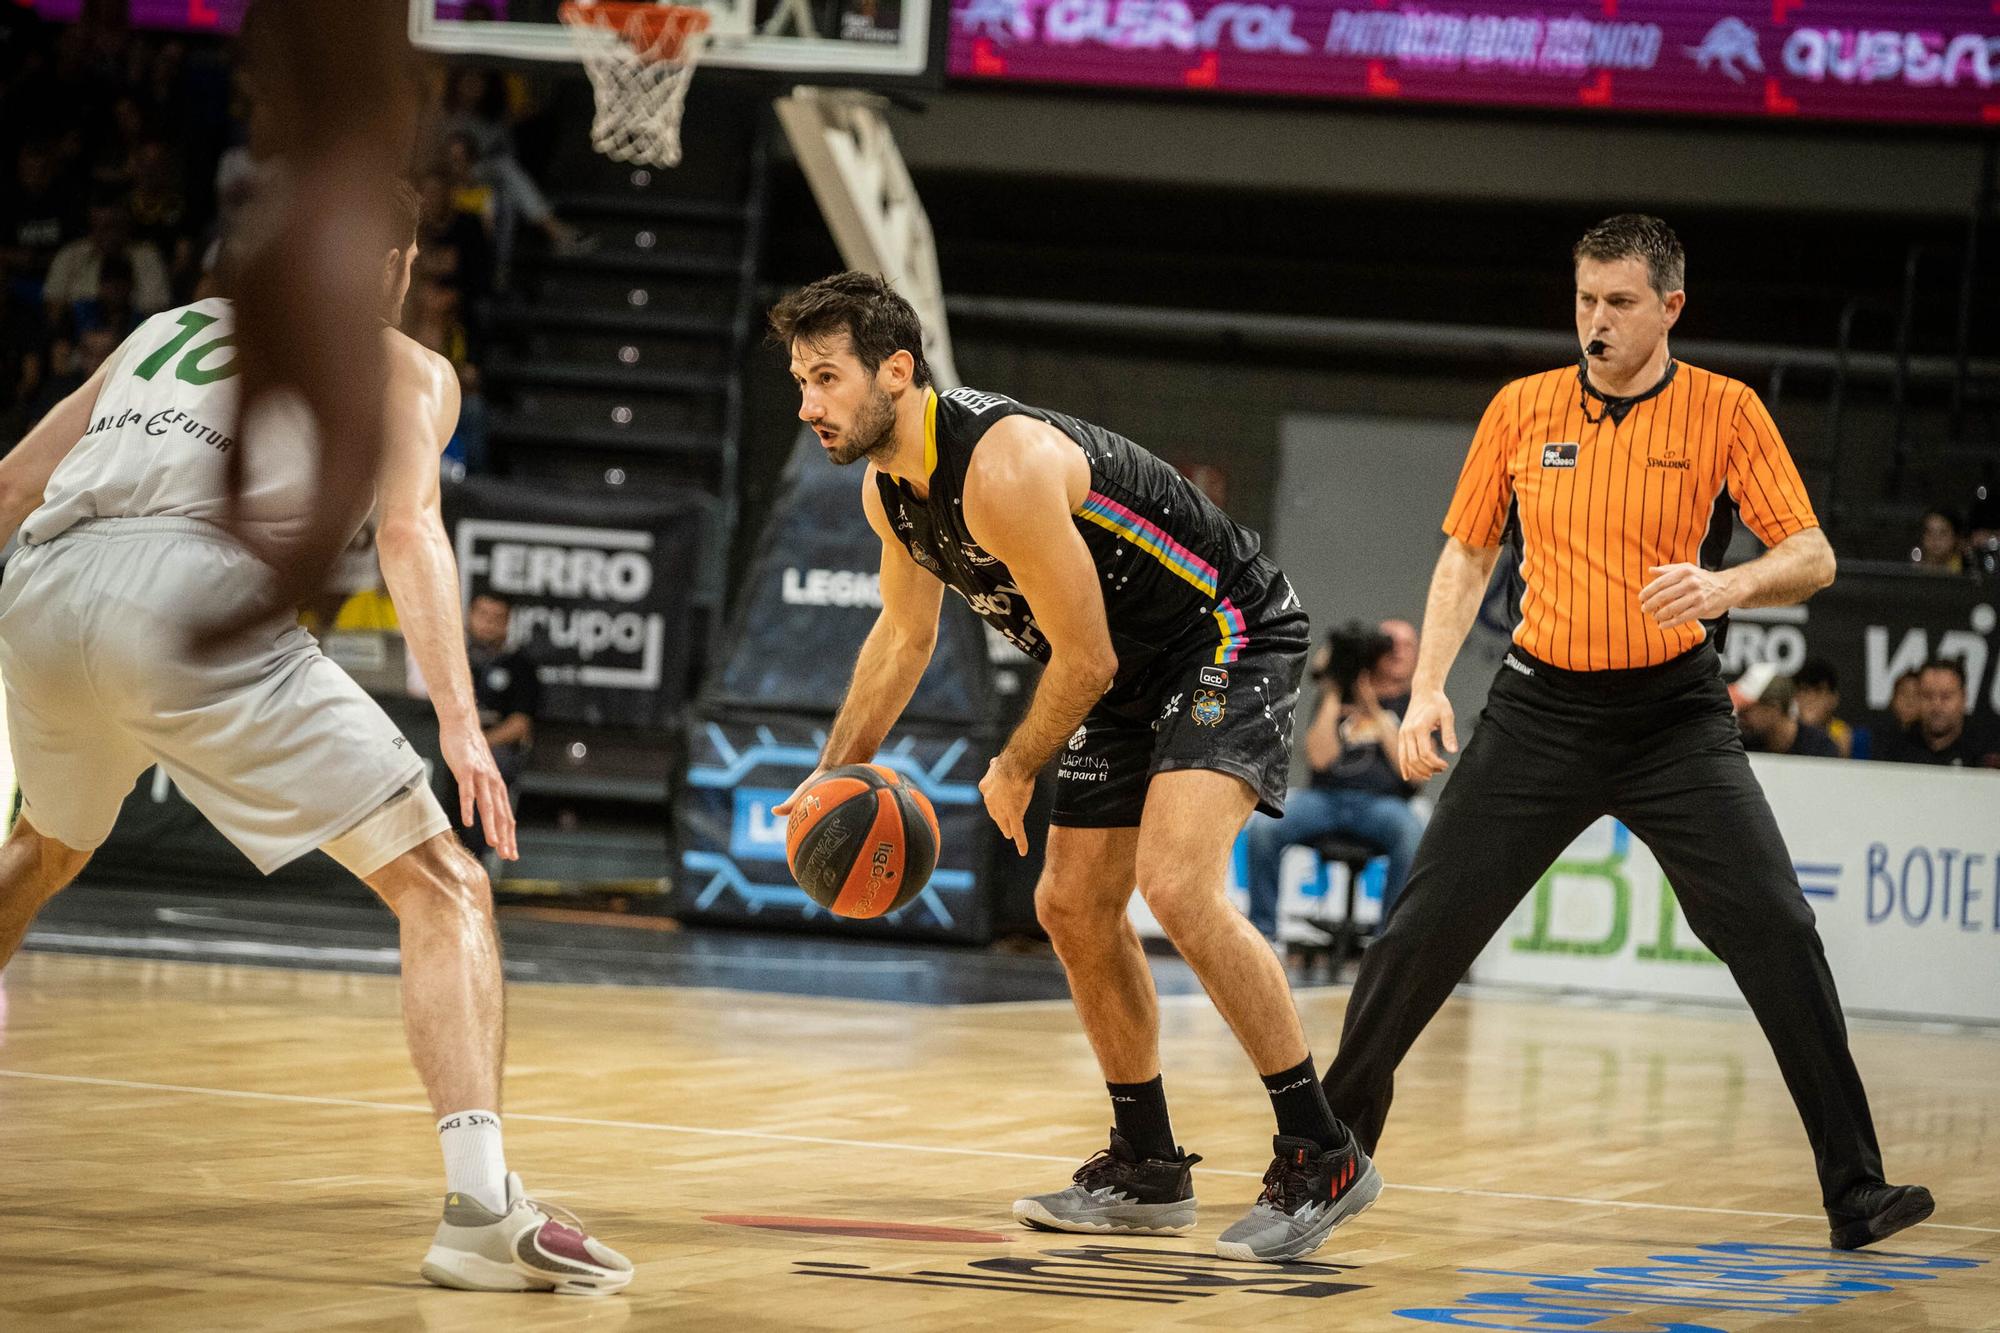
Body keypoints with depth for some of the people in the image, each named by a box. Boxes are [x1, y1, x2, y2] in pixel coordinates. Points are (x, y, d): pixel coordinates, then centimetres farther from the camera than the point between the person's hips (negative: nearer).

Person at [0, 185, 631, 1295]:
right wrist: (458, 722, -10)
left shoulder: (168, 326, 34)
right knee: (443, 890, -1)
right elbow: (406, 526, -1)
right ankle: (482, 1211, -18)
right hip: (195, 594, -6)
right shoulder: (402, 365, 18)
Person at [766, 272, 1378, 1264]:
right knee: (1072, 907, 11)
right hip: (1135, 676, 10)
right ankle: (1148, 1171, 24)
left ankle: (1321, 1157, -19)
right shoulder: (889, 487, -1)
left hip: (1231, 641, -10)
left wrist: (1015, 773, -7)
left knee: (1176, 885, -26)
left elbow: (1084, 661, -23)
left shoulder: (1004, 467, -31)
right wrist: (834, 775, 13)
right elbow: (904, 635, 19)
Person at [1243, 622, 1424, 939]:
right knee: (1263, 825, -26)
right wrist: (1333, 697, -1)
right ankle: (1261, 932, -15)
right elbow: (1320, 758, -2)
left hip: (1381, 802, -2)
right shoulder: (1333, 701, 14)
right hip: (1326, 798, 2)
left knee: (1413, 835, -37)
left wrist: (1376, 713, -5)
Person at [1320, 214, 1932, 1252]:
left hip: (1673, 715, -2)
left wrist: (1728, 585, -28)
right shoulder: (1522, 409, 3)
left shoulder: (1724, 412, -4)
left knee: (1776, 932, -16)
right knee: (1421, 932, -1)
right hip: (1541, 707, 2)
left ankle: (1856, 1193, -12)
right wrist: (1428, 686, 2)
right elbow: (1468, 553, 13)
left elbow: (1812, 556, -7)